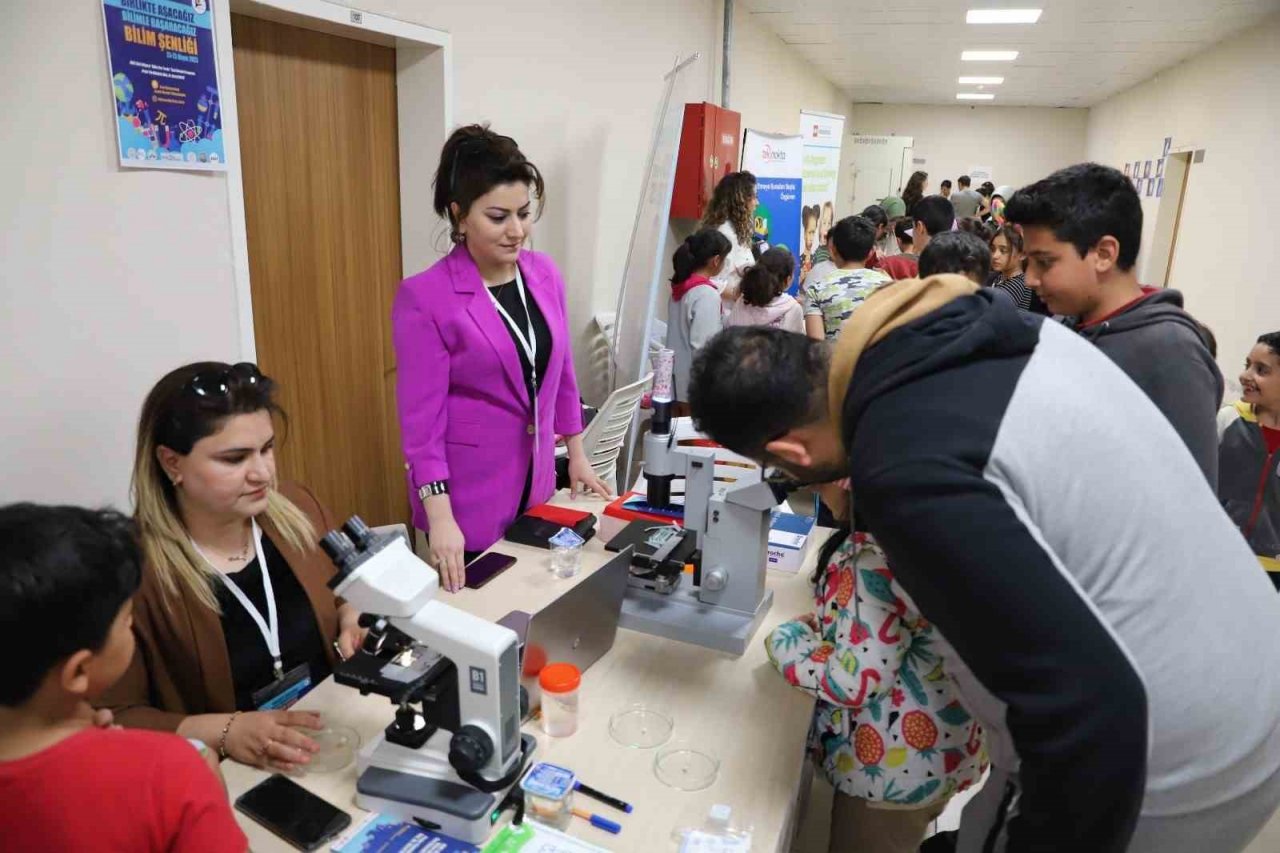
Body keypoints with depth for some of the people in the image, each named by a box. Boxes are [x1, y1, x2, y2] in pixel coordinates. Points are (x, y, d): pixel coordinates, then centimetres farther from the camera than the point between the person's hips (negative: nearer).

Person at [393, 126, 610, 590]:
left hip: (535, 482, 5)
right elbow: (421, 416, -16)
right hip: (468, 498, -5)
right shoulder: (424, 297, -16)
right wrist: (440, 516, -21)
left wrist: (577, 454, 13)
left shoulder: (544, 273, -1)